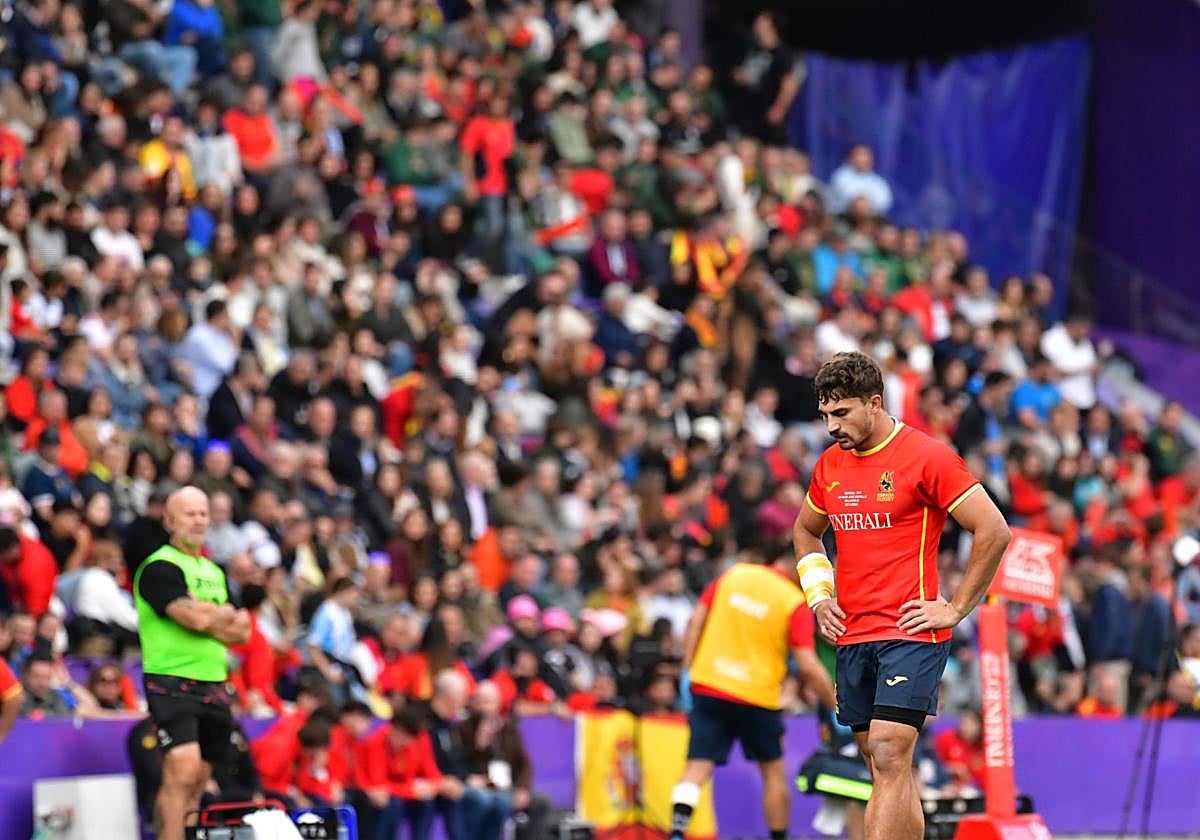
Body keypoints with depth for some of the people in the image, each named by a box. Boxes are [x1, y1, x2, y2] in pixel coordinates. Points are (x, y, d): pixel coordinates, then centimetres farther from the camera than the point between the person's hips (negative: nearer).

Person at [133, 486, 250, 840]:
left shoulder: (214, 572, 20)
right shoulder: (160, 568, -7)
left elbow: (242, 631, 14)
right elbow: (195, 618, -19)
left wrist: (209, 617, -5)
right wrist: (227, 615, 2)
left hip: (213, 687, 8)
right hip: (173, 683, -8)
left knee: (198, 782, 7)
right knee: (182, 773, -19)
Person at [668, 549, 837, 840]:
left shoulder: (734, 575, 5)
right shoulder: (797, 604, -8)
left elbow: (696, 622, 5)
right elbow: (809, 668, -13)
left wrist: (687, 671, 10)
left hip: (708, 686, 3)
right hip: (757, 696, -3)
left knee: (697, 768, -3)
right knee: (774, 773, 15)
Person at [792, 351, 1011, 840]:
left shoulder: (927, 457, -8)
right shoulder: (830, 464, 12)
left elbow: (994, 531, -8)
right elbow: (805, 532, 31)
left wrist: (956, 609, -7)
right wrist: (818, 596, 15)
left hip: (910, 631, -7)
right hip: (851, 635, 7)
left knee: (889, 757, -17)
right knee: (887, 768, 8)